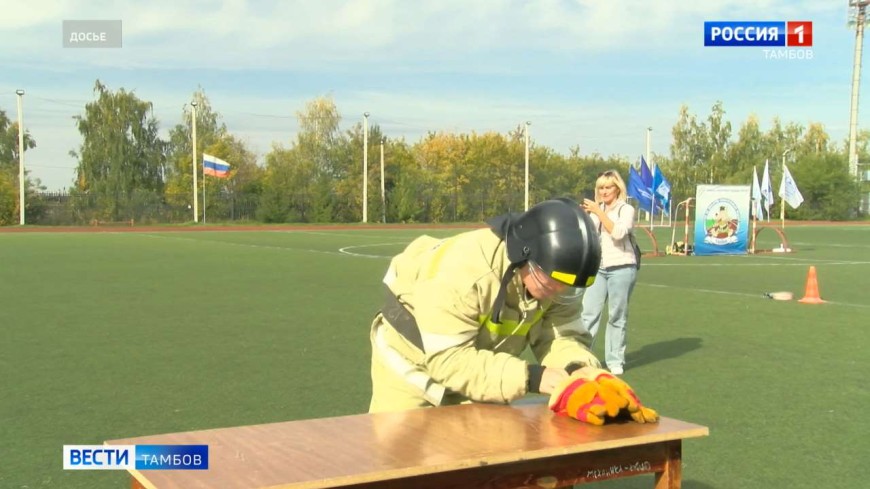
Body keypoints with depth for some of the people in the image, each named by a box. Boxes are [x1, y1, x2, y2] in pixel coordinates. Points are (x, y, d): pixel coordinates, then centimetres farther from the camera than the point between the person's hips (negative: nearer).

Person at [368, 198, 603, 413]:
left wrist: (578, 369, -39)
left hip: (478, 367, 5)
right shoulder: (464, 268, -38)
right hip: (411, 364, -5)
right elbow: (447, 358, -38)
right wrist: (529, 377, -44)